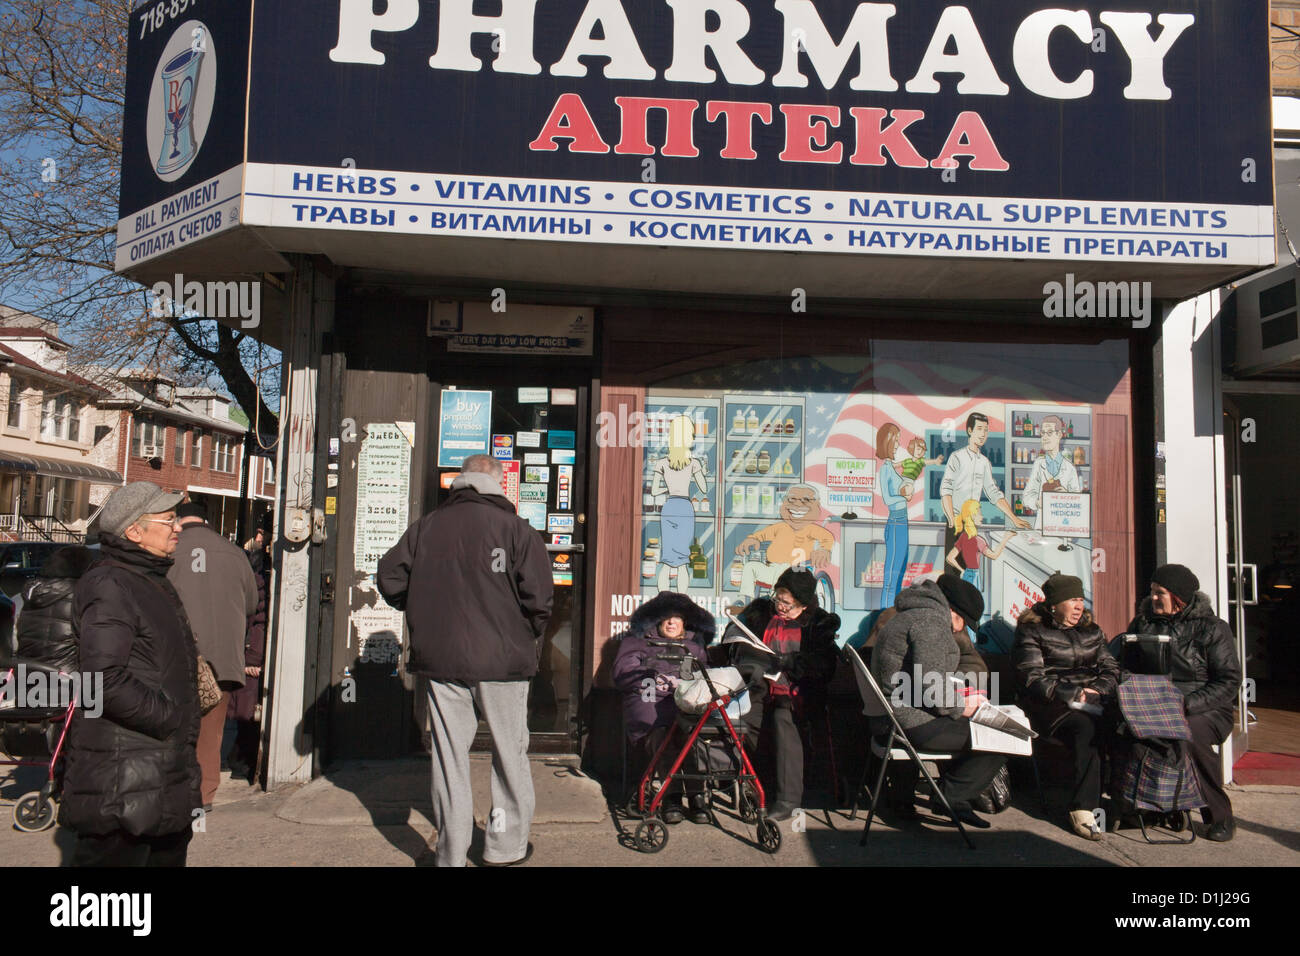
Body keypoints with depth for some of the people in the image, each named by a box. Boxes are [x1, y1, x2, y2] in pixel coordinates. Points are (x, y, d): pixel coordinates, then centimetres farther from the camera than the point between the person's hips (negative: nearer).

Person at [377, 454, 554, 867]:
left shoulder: (426, 526, 4)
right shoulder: (514, 527, -7)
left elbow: (389, 578, 6)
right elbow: (537, 593, -14)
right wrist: (531, 635, 4)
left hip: (440, 659, 3)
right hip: (502, 658, -3)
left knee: (449, 755, 10)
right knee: (510, 751, 12)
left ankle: (451, 853, 17)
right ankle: (507, 845, 21)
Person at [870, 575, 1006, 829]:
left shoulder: (909, 616, 21)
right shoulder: (931, 620, -13)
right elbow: (930, 683, -23)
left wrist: (959, 698, 17)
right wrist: (959, 706, -8)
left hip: (892, 716, 11)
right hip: (911, 721, -11)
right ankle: (953, 796, 2)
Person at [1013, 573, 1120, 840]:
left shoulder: (1091, 630, 23)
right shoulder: (1032, 631, 5)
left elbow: (1111, 668, 17)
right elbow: (1033, 679, -5)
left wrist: (1096, 690, -5)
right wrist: (1072, 695, -15)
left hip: (1092, 699, 5)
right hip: (1051, 705, -5)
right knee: (1086, 727, -35)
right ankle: (1083, 808, -32)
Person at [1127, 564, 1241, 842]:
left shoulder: (1212, 628, 1)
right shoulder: (1143, 622, 14)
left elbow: (1229, 680, -5)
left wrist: (1187, 704, -18)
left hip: (1205, 709, -3)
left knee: (1191, 733, -37)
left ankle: (1219, 817, -18)